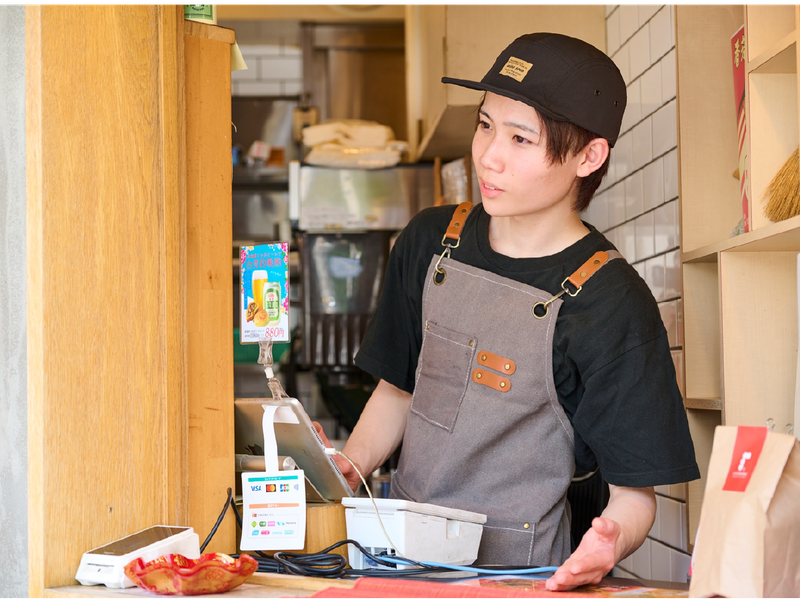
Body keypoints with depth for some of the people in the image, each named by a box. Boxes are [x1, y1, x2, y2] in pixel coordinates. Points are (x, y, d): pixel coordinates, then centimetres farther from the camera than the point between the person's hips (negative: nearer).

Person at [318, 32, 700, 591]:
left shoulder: (613, 303, -11)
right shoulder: (431, 241, 6)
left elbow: (635, 493, -8)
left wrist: (609, 544, -29)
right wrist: (346, 469, 1)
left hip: (520, 572, -3)